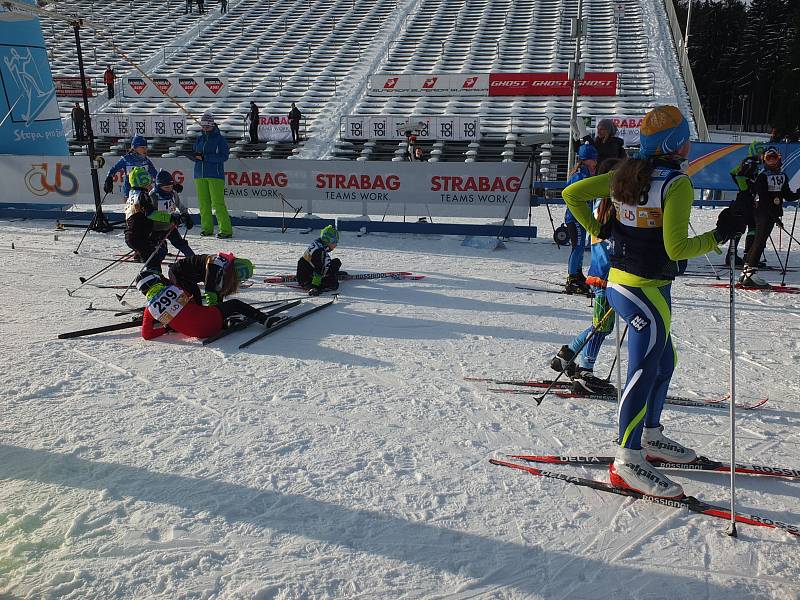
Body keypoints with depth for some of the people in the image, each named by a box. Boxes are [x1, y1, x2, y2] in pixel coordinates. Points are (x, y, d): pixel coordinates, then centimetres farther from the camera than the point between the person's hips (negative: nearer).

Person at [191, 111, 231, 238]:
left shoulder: (219, 139, -1)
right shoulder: (199, 139, 16)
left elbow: (224, 156, -11)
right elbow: (193, 154, 19)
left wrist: (205, 157, -16)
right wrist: (195, 156, -7)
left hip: (215, 175, -6)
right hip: (200, 175, 6)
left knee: (218, 203, -11)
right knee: (203, 203, 5)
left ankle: (226, 230, -8)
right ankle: (207, 228, 16)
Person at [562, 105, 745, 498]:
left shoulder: (626, 173, 7)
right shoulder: (677, 183, -15)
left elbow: (572, 193, 10)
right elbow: (676, 249, -20)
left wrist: (597, 230, 17)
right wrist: (720, 235, -11)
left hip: (619, 283, 9)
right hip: (647, 291, -9)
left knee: (664, 362, 21)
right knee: (644, 370, -5)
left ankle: (650, 437, 33)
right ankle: (627, 463, 0)